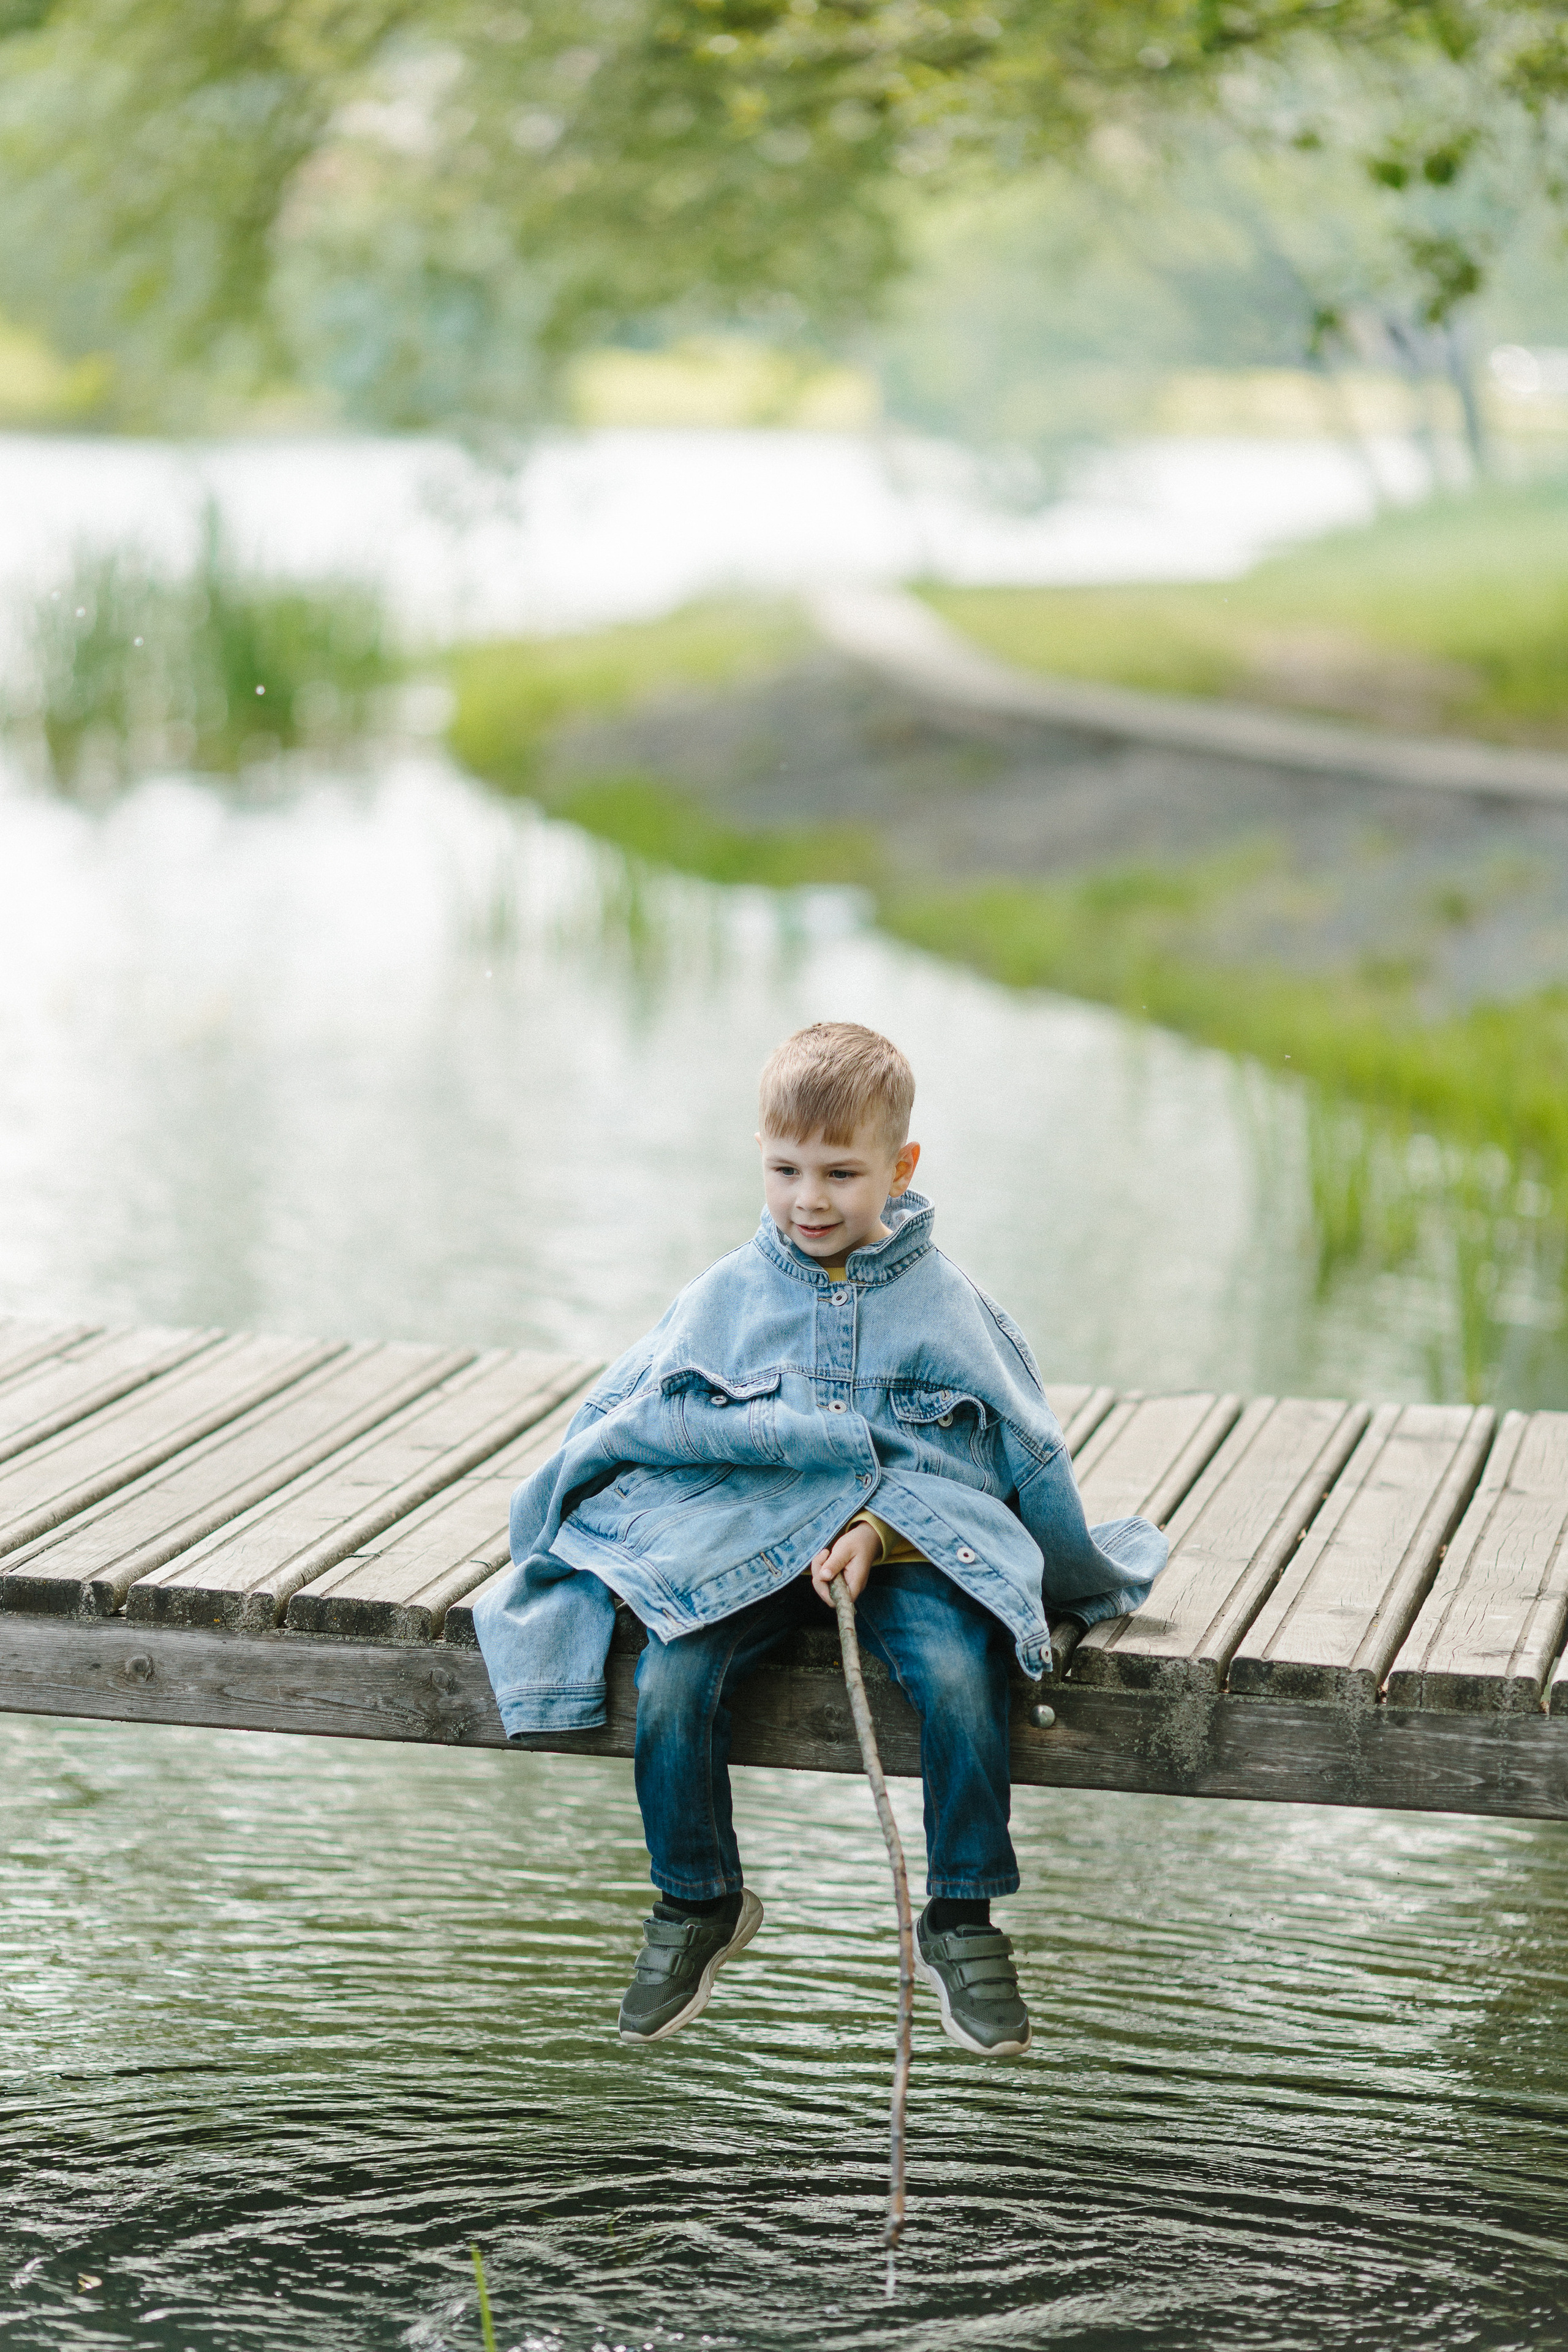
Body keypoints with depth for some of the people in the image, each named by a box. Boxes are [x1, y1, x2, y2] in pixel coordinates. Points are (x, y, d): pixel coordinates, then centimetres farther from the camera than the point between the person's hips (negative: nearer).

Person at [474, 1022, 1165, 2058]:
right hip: (750, 1537, 2)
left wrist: (878, 1526, -15)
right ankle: (700, 1902, 1)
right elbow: (639, 1421, 5)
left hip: (909, 1538, -1)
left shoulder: (942, 1300, 3)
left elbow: (1025, 1454, -1)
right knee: (670, 1683, -25)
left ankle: (962, 1919, -7)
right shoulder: (728, 1294, 8)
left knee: (963, 1680, -30)